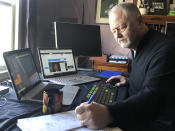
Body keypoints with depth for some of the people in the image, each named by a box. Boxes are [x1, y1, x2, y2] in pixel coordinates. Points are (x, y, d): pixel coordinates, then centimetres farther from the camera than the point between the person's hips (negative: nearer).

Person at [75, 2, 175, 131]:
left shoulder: (164, 49, -24)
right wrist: (130, 81, 6)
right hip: (138, 116, 9)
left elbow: (153, 96, -36)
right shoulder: (140, 48, 8)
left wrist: (110, 114, -49)